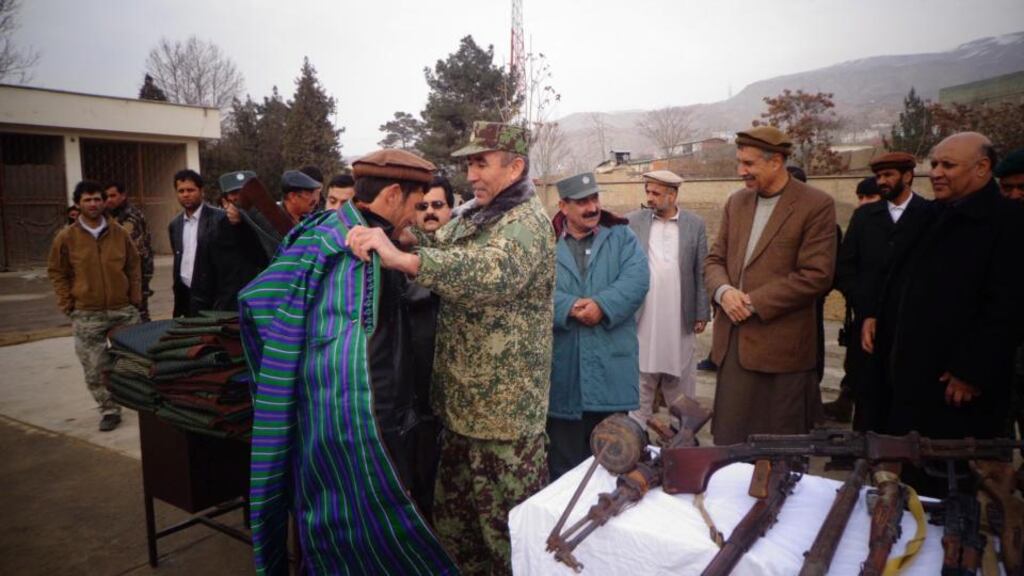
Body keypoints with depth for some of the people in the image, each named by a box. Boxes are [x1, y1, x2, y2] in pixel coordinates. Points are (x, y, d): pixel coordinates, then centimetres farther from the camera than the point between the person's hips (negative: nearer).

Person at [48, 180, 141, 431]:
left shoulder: (119, 232, 3)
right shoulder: (66, 237, -1)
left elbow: (134, 265, 10)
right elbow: (56, 272, 6)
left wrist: (136, 297, 4)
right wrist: (68, 303, -1)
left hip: (124, 310, 1)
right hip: (87, 315, -1)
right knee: (95, 369, 3)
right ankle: (109, 411, 17)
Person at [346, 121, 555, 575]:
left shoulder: (527, 221, -17)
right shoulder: (468, 214, 11)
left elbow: (494, 271, -37)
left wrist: (403, 259, -48)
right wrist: (389, 238, -7)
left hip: (505, 407, -8)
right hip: (459, 400, 8)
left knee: (511, 528, 7)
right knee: (454, 516, 22)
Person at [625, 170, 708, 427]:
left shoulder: (695, 224, 2)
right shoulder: (633, 221, 2)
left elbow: (701, 272, 3)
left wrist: (702, 314, 0)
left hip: (680, 318, 0)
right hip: (642, 317, 0)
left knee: (681, 382, 11)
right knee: (641, 380, 7)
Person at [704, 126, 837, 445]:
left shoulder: (816, 205, -7)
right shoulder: (736, 202, 11)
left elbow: (816, 275, -13)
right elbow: (715, 259, 13)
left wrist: (754, 302, -15)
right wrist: (723, 291, -9)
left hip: (781, 345, -5)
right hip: (733, 341, 5)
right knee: (728, 441, 12)